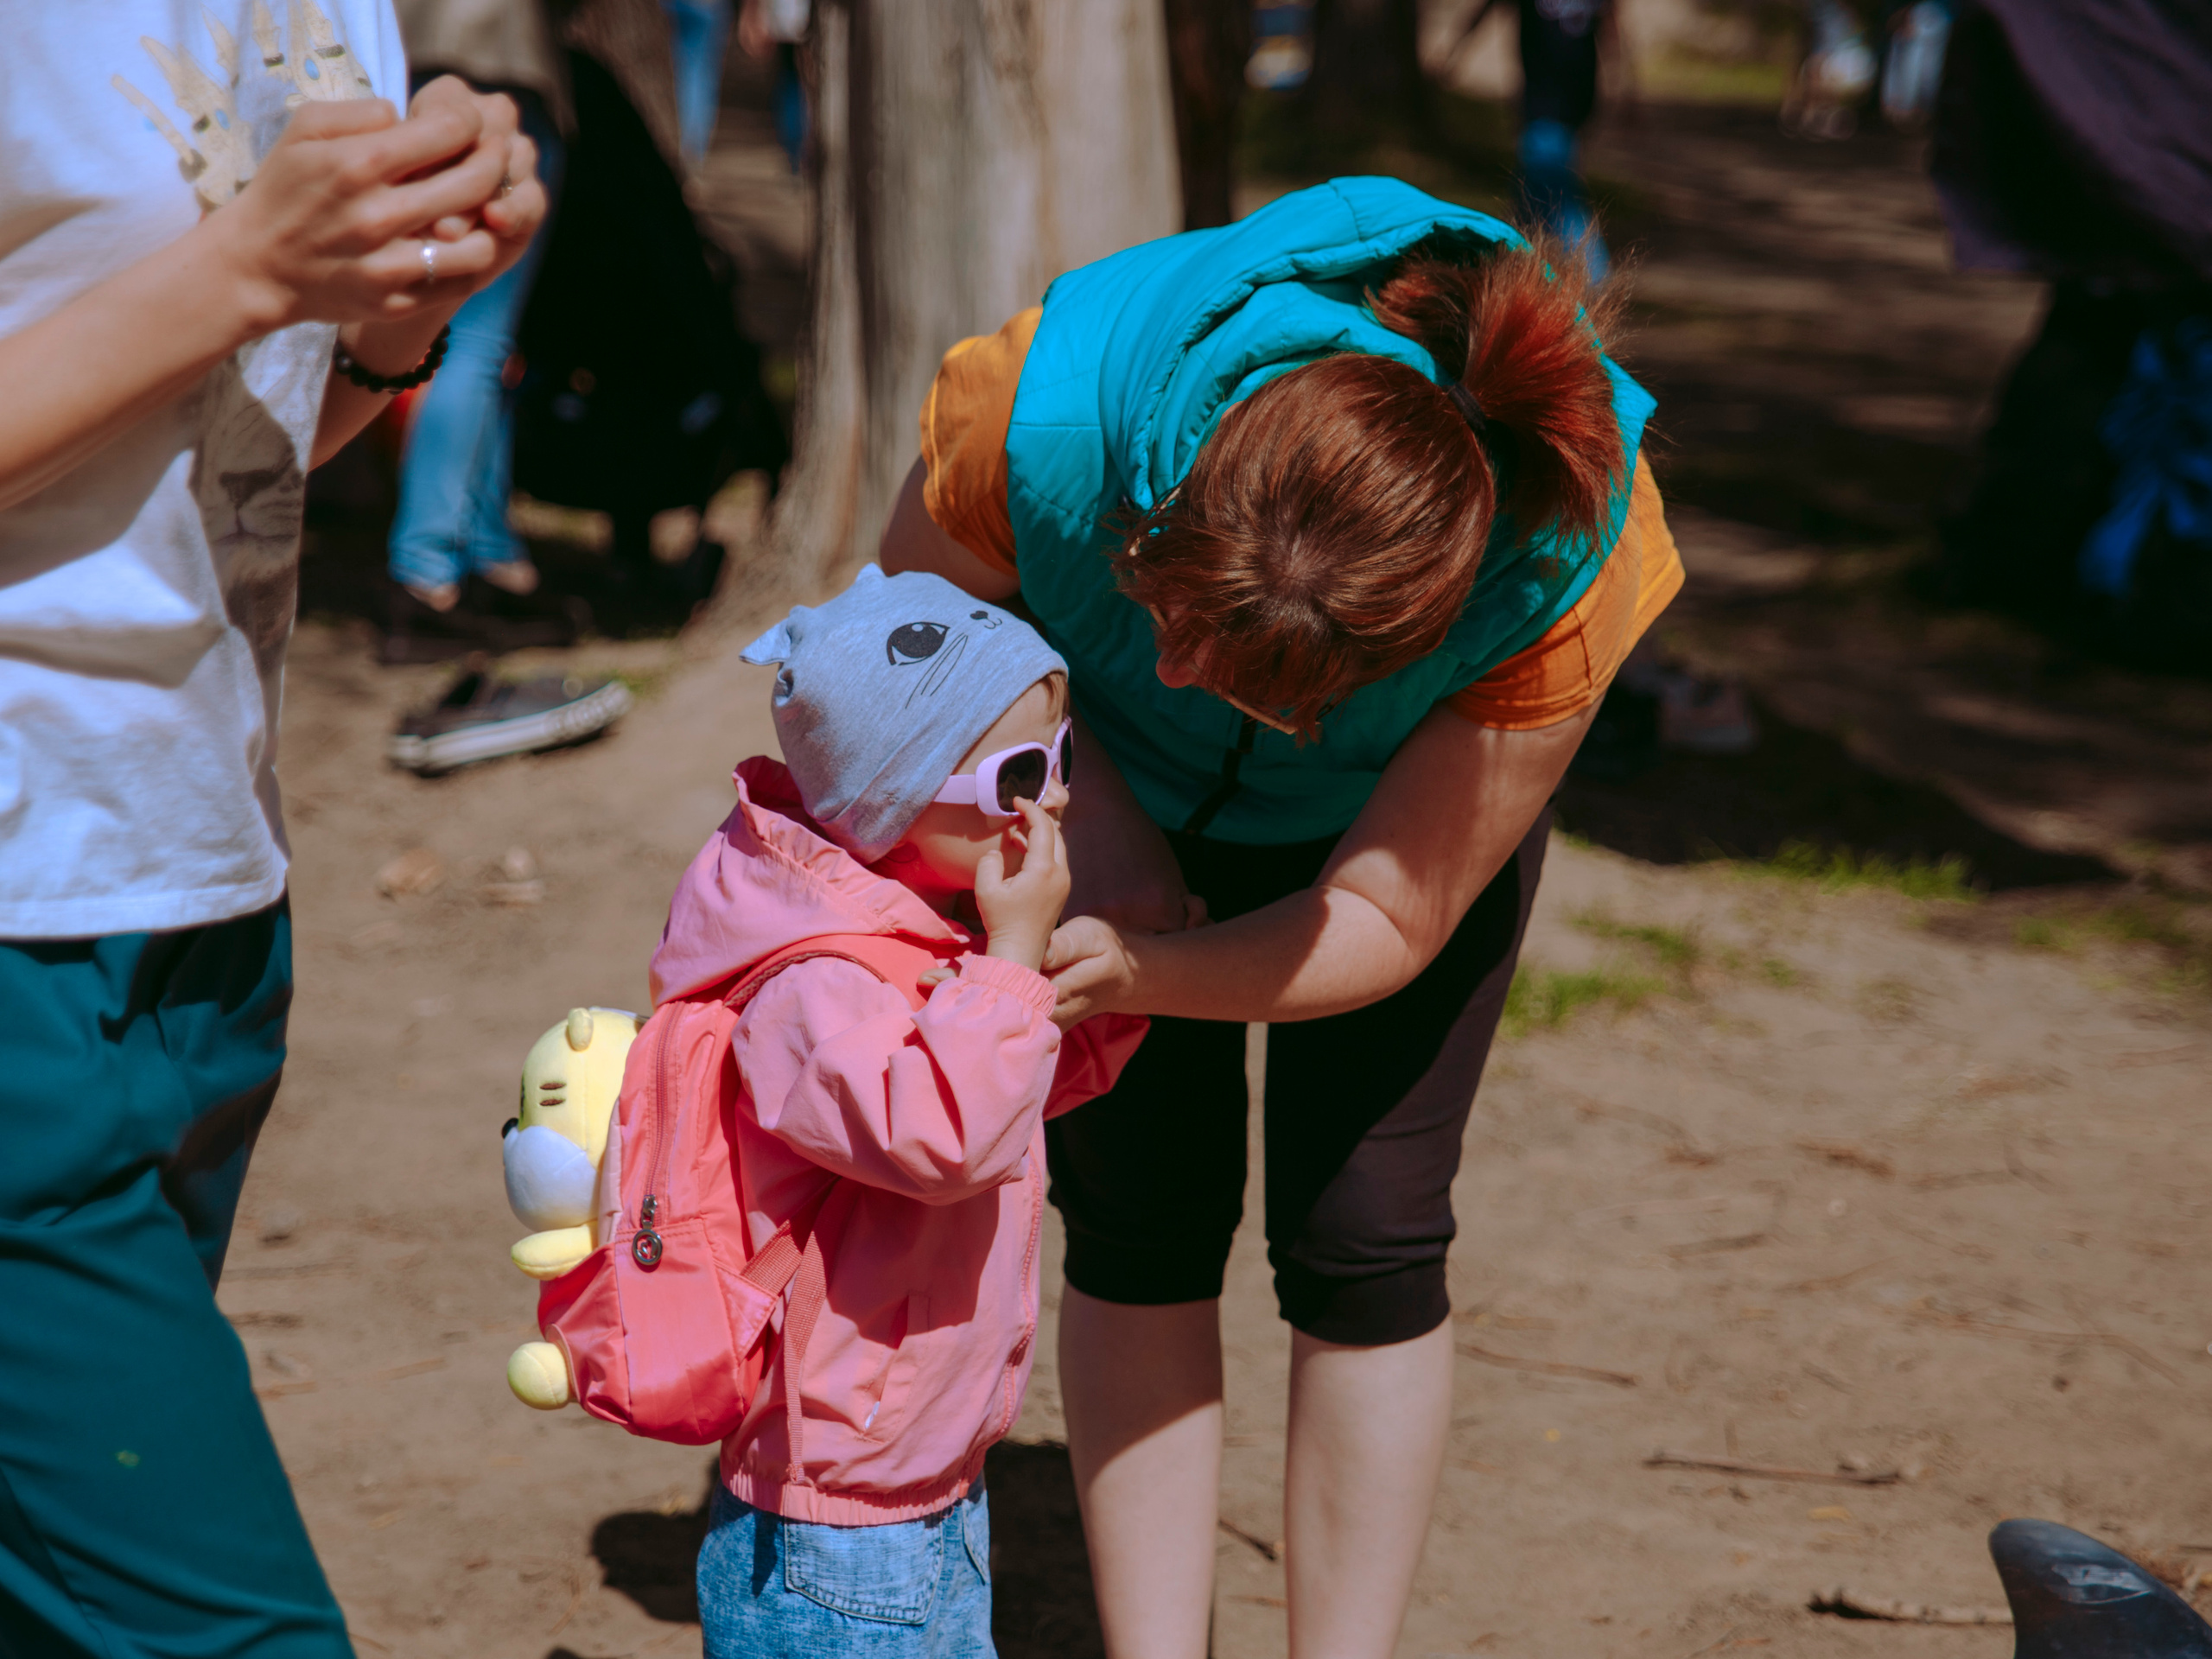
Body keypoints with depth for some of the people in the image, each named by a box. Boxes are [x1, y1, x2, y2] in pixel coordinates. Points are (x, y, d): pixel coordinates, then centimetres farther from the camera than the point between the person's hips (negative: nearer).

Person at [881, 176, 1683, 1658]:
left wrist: (1132, 976, -46)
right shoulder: (1051, 403, -40)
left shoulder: (1565, 566, -40)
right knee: (1137, 1220, -3)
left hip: (1376, 801, -1)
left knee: (1363, 1236, -5)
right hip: (1115, 771, 1)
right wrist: (1091, 812, -27)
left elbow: (1386, 922, -30)